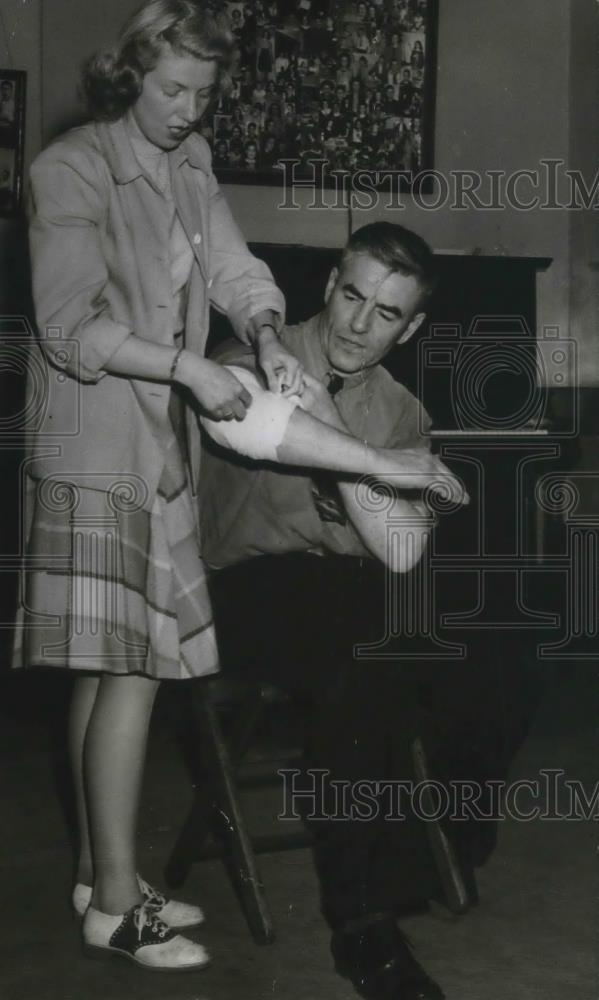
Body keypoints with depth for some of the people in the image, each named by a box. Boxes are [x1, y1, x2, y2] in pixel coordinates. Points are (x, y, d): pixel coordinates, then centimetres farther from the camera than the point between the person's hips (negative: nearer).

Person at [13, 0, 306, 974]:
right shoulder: (72, 168, -10)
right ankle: (116, 903, 0)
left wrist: (268, 336, -10)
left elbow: (233, 266, 10)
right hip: (96, 453, -7)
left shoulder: (191, 162, 13)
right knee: (129, 670, -9)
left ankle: (97, 873, 20)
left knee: (107, 670, 11)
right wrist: (190, 367, -21)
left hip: (162, 447, 7)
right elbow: (72, 326, -16)